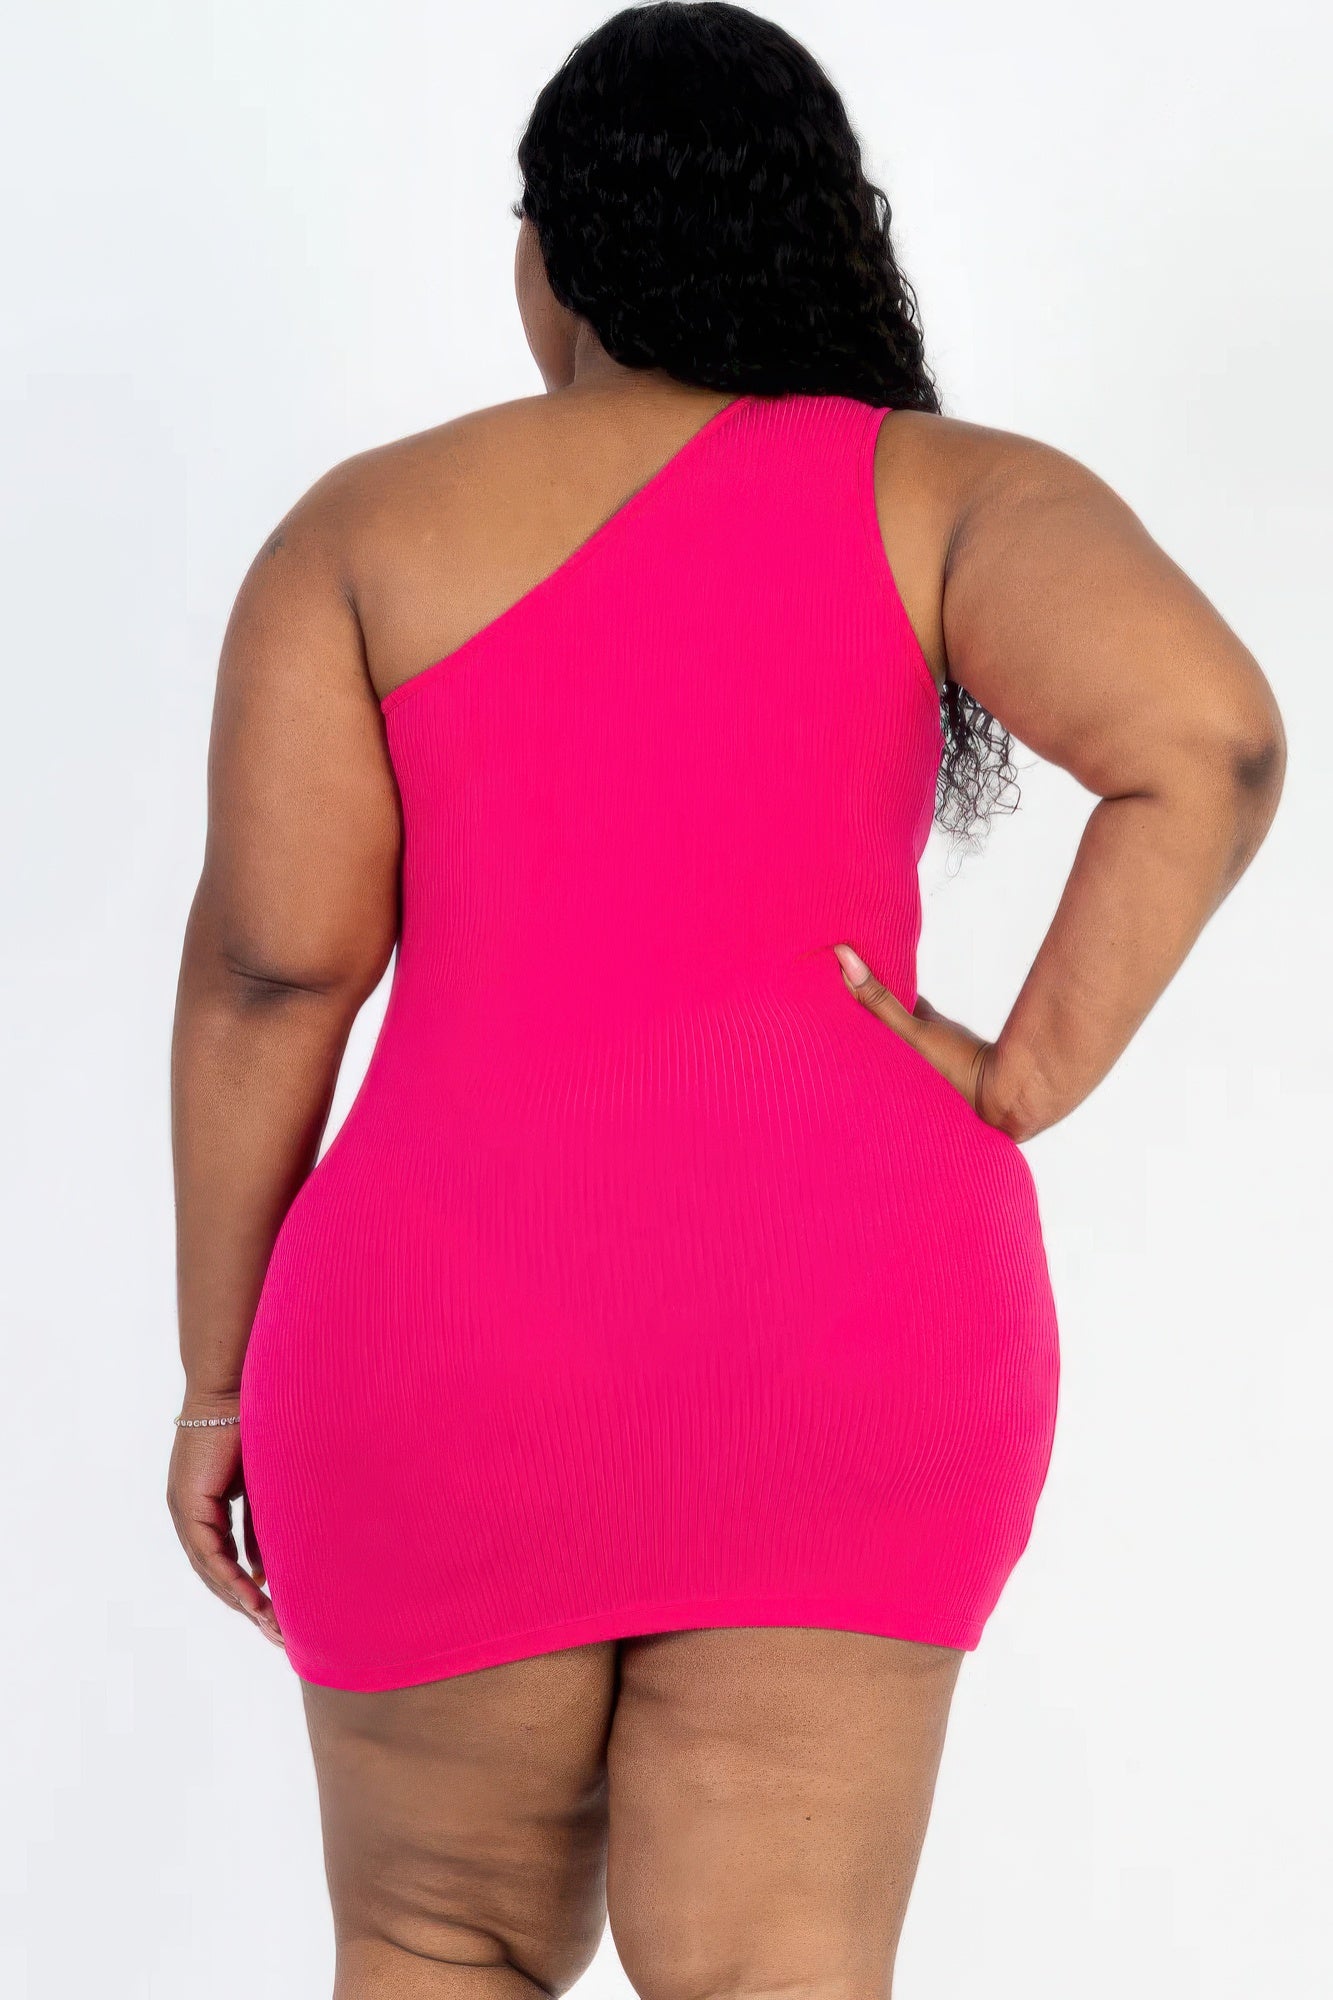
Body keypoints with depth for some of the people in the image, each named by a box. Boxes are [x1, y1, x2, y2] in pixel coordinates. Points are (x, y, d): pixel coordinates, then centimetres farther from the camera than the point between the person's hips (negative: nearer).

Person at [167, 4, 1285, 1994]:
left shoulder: (367, 525, 3)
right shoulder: (943, 498, 2)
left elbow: (268, 964, -3)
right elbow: (1208, 739, -16)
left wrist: (222, 1377, 5)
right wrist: (1027, 1085, -6)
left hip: (460, 1336, 0)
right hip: (844, 1330, 0)